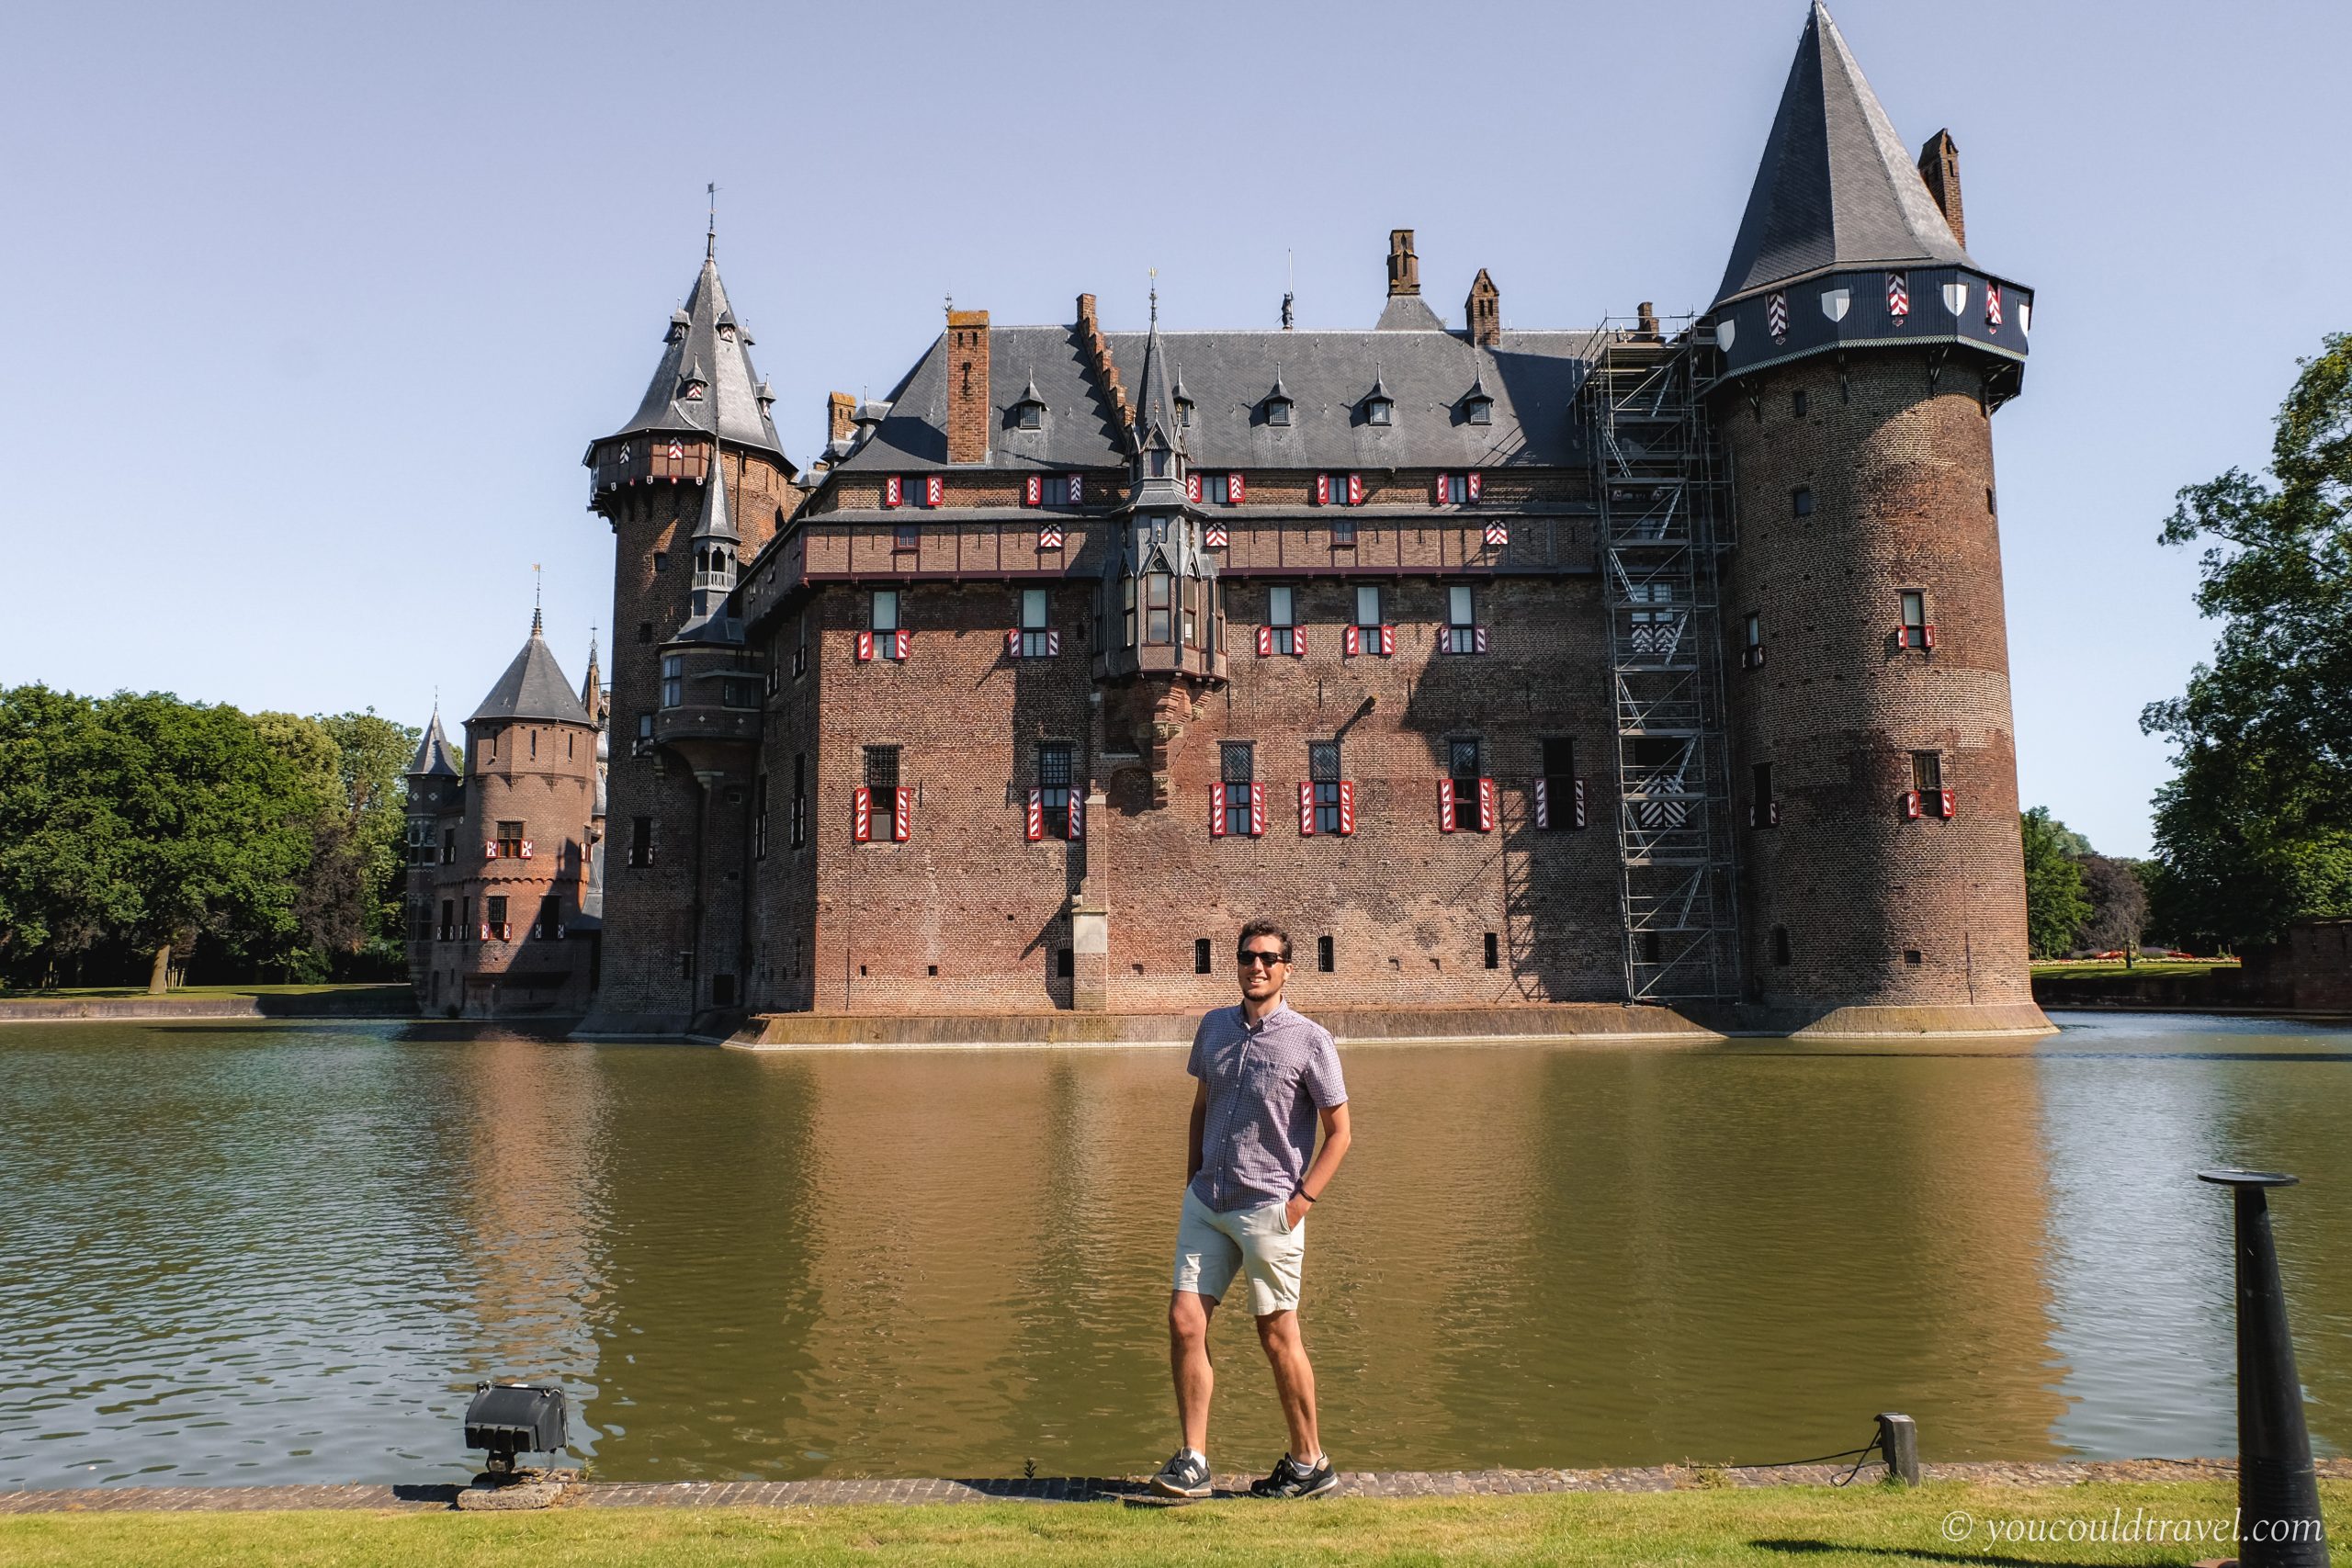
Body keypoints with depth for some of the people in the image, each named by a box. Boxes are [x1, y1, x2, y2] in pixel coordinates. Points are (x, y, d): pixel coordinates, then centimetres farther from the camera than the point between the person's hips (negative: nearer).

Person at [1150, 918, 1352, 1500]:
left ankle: (1309, 1462, 20)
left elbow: (1339, 1131, -4)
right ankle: (1193, 1462, 7)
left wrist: (1301, 1201, -10)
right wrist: (1191, 1180, 12)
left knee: (1277, 1333, 4)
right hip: (1206, 1202, 5)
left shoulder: (1310, 1040, -8)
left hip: (1269, 1208, -5)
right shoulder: (1214, 1027, 7)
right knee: (1184, 1321, -2)